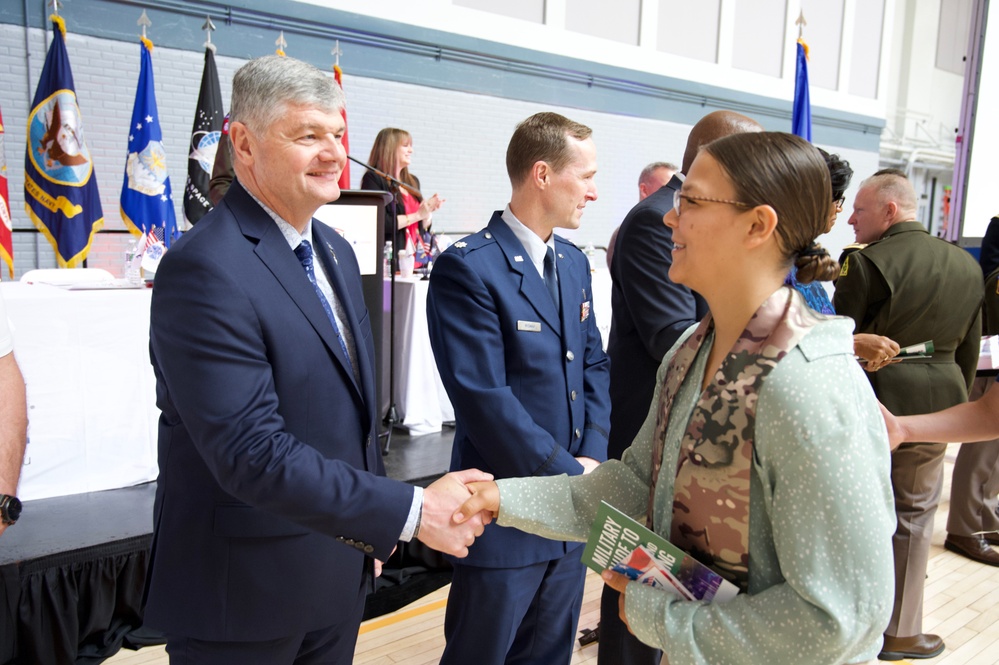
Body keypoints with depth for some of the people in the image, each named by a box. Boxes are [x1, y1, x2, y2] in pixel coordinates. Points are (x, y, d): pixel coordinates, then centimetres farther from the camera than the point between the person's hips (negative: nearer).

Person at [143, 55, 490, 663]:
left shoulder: (335, 251, 6)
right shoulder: (204, 269, -22)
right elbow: (251, 453, -27)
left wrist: (373, 529, 13)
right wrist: (407, 513, -26)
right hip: (244, 591, -7)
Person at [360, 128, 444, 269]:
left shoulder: (413, 181, 17)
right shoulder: (373, 178, -4)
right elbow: (379, 224, -16)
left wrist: (429, 211, 1)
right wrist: (417, 215, -11)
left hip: (420, 257, 6)